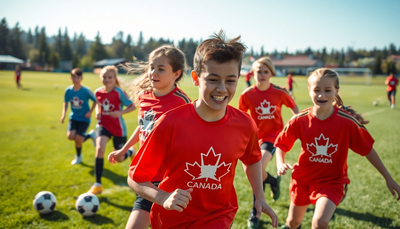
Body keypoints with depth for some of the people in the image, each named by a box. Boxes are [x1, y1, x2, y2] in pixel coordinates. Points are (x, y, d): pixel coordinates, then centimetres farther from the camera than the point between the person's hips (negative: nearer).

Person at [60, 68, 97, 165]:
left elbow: (95, 101, -4)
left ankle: (78, 156, 20)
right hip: (74, 117, 4)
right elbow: (65, 103, 8)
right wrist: (63, 114, -3)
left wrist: (90, 111, -13)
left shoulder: (86, 91, -16)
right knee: (70, 136, -17)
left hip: (84, 118, -3)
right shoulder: (68, 90, -6)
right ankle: (89, 135, 15)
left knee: (78, 138, -12)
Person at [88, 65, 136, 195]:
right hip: (103, 125, 2)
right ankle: (98, 184, -16)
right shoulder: (98, 92, -2)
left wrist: (120, 113, -26)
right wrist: (97, 112, -2)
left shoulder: (119, 93, -15)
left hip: (118, 127, -2)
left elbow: (133, 106, -11)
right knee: (100, 148, -25)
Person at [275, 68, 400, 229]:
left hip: (332, 181, -2)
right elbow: (281, 144, -3)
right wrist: (280, 164, -22)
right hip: (302, 179, 2)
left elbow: (367, 149, -7)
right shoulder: (299, 120, -14)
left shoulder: (348, 121, -18)